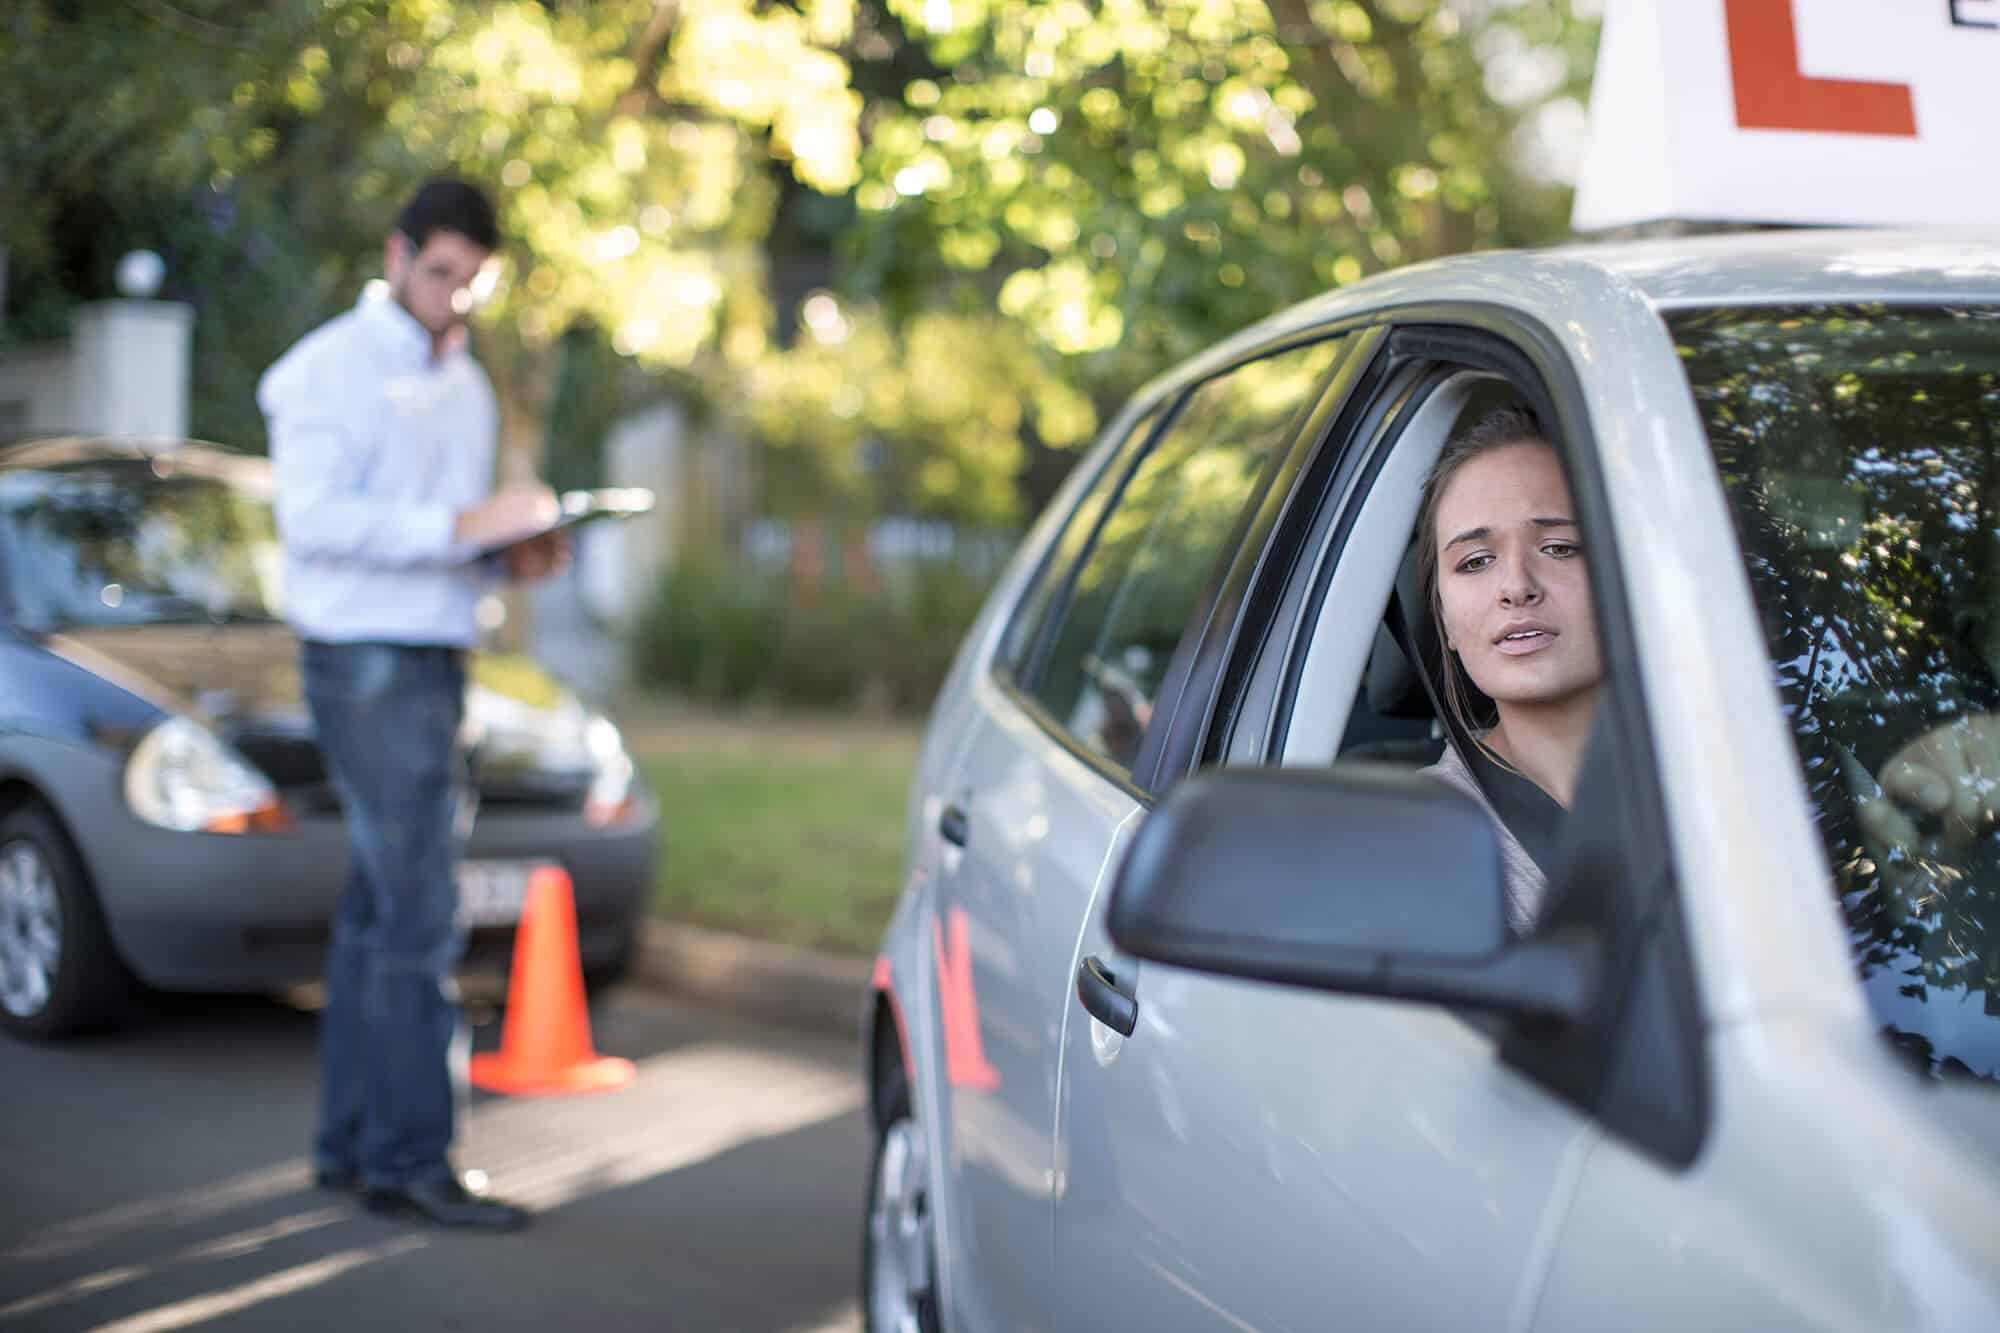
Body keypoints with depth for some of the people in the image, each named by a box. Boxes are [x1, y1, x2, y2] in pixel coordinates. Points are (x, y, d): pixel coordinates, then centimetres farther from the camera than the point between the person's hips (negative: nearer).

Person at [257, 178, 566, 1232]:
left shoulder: (462, 382, 18)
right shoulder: (334, 366, -7)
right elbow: (310, 519, -18)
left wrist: (515, 548, 2)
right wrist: (460, 527, -24)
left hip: (434, 660, 9)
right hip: (367, 659, -8)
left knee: (378, 908, 12)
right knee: (418, 916, -12)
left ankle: (350, 1143, 19)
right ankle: (409, 1158, -7)